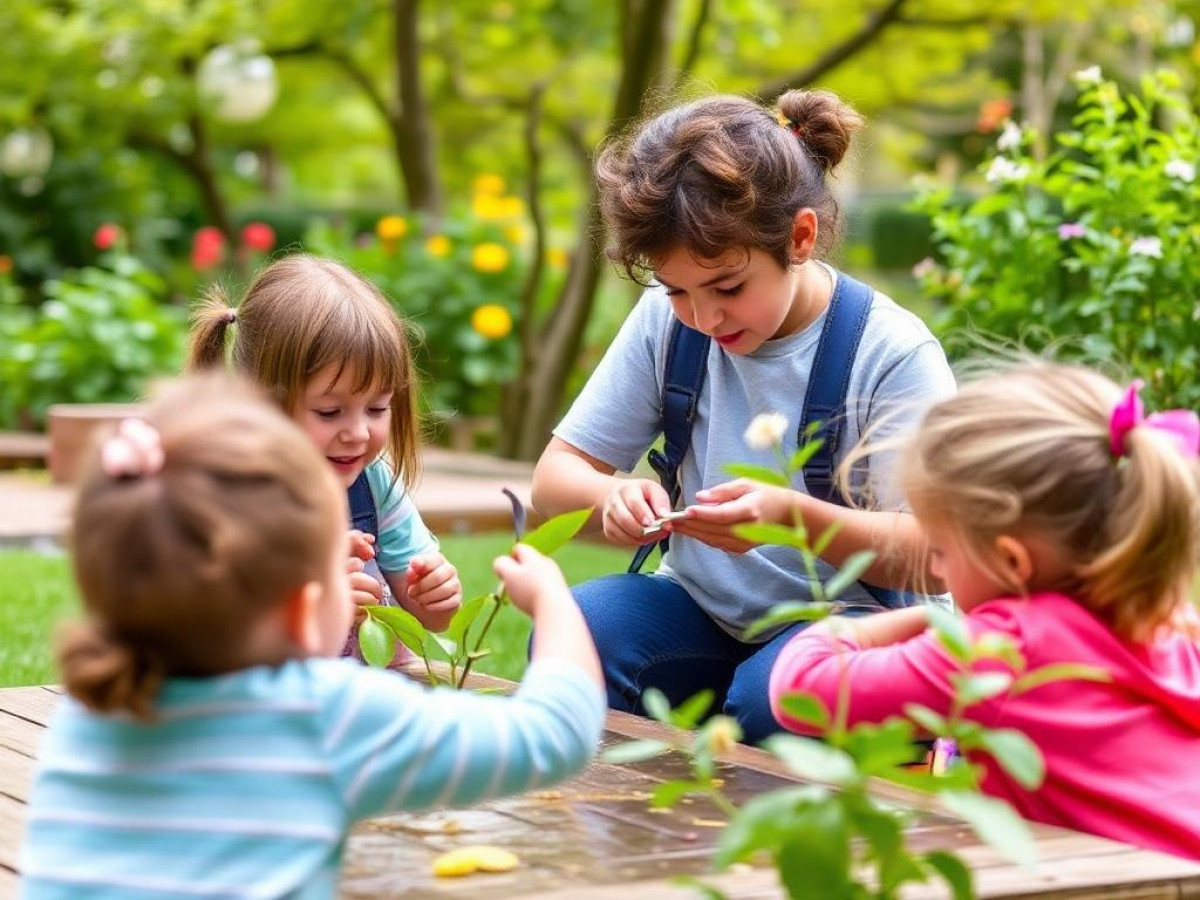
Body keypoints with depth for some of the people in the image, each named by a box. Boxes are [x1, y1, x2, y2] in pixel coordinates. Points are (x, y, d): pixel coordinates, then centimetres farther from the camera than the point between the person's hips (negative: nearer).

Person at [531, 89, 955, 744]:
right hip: (700, 611, 4)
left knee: (769, 697, -36)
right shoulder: (666, 321, 0)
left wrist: (795, 515, -34)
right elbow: (555, 475, 4)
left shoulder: (891, 352, -13)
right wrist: (612, 497, -22)